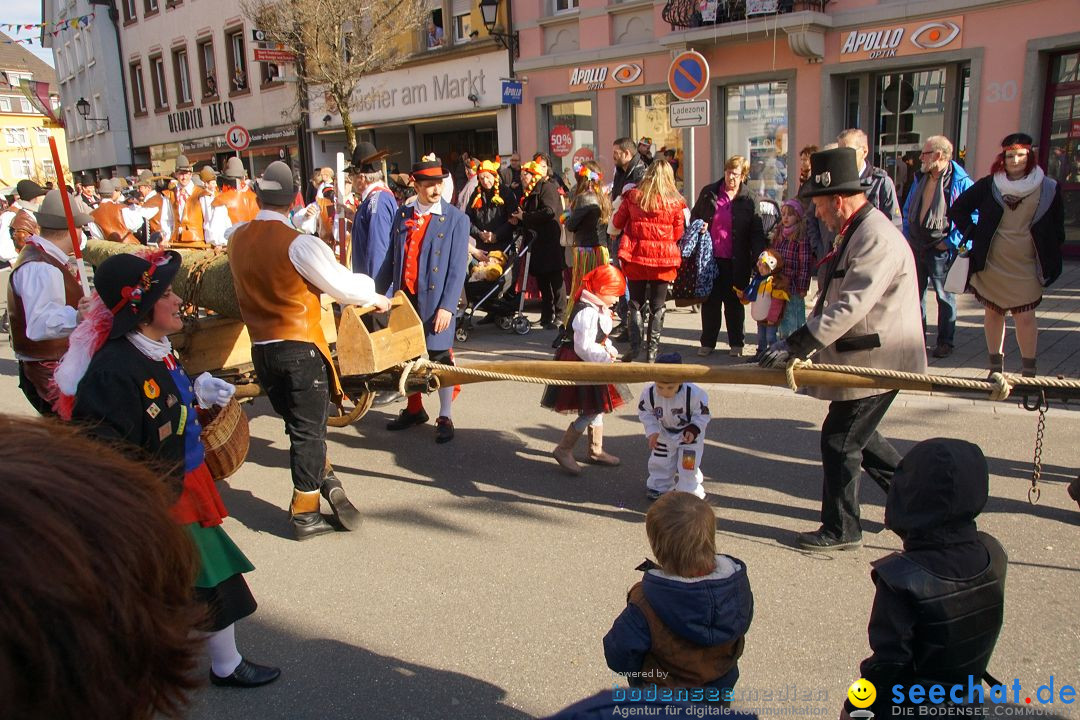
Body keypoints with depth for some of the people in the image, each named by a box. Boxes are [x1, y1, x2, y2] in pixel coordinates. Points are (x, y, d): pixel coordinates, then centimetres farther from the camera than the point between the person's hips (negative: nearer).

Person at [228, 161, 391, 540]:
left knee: (300, 425, 19)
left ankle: (324, 479, 26)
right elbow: (343, 286, -11)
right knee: (309, 430, 4)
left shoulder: (237, 239, 2)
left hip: (261, 349, 6)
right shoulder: (298, 244, -16)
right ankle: (305, 514, 12)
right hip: (300, 348, -6)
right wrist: (376, 297, 6)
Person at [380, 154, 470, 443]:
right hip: (404, 297, 4)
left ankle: (445, 417, 16)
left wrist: (447, 307, -16)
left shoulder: (456, 219, -4)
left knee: (440, 358, 2)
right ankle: (414, 409, 33)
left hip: (435, 301, -4)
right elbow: (392, 259, 13)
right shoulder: (402, 215, 9)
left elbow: (458, 268, -9)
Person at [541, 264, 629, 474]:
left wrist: (609, 349, 0)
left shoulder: (599, 309, 7)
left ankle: (596, 451, 33)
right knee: (589, 413, -5)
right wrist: (606, 357, -22)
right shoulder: (587, 312, -25)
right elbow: (584, 348, -27)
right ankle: (563, 450, 10)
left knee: (597, 409, 18)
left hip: (592, 365, 11)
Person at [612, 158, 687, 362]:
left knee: (636, 302, 12)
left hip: (636, 256, 1)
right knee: (657, 306, 8)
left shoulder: (633, 196, 0)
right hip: (663, 260, 0)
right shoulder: (675, 202, -3)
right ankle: (652, 350, 8)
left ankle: (635, 344, 2)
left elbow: (617, 223, 8)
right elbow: (678, 234, 3)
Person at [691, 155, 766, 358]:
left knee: (734, 302, 9)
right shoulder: (708, 193, 5)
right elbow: (695, 217, 16)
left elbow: (757, 233, -3)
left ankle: (736, 343, 21)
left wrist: (758, 258, -14)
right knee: (710, 301, 8)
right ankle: (707, 343, 18)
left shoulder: (749, 200, -1)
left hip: (736, 261, -1)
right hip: (710, 257, 2)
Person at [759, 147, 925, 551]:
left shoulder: (877, 238, -22)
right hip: (862, 356, 10)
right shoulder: (856, 232, 11)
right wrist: (798, 342, 11)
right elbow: (831, 300, 16)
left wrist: (796, 345, -29)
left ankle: (841, 529, 14)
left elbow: (850, 306, -30)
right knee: (856, 435, 20)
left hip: (877, 360, -10)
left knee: (839, 441, -1)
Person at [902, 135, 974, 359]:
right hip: (915, 248, 6)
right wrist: (907, 235, 9)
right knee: (915, 295, 13)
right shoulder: (920, 179, 9)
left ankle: (945, 342, 16)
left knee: (945, 296, 5)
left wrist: (952, 242, -15)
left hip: (941, 251, -6)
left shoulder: (961, 182, -11)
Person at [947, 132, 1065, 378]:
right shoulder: (989, 185, 1)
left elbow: (1056, 228, 9)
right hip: (990, 263, 1)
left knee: (1025, 317, -4)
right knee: (992, 313, 9)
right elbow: (958, 208, 10)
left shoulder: (1048, 188, 1)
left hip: (1026, 266, -1)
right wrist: (973, 233, 1)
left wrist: (1049, 259, 2)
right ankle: (995, 369, 20)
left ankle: (1028, 373, 4)